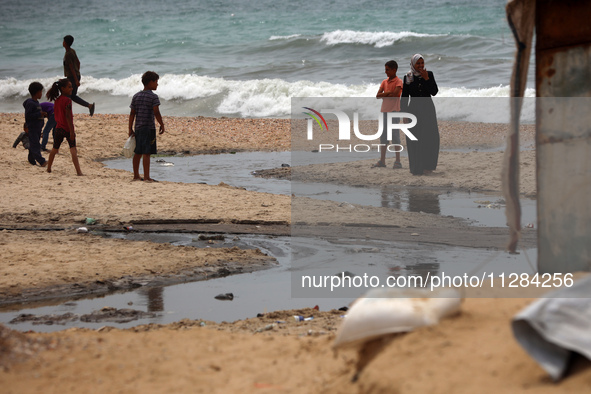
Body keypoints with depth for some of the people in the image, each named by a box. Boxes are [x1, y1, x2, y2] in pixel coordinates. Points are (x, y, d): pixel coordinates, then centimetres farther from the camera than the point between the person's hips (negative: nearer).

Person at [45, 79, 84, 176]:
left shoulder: (57, 100, 8)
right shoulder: (67, 100, -15)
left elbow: (56, 115, 13)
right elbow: (68, 116, -20)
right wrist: (72, 131, -20)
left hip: (58, 128, 7)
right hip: (67, 128, -7)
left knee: (55, 149, 20)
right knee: (73, 149, -12)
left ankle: (49, 168, 32)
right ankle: (78, 171, -22)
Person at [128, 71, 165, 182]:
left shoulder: (136, 96, 11)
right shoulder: (153, 97, -8)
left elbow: (132, 113, 10)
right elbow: (156, 112, -16)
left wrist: (130, 129, 13)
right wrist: (162, 125, -5)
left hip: (138, 127, 7)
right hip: (149, 127, -7)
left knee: (138, 152, 14)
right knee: (146, 153, -8)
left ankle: (136, 175, 22)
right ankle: (146, 177, -9)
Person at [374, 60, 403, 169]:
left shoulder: (398, 82, -4)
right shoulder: (384, 82, 14)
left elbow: (395, 94, -19)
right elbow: (377, 95, 4)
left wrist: (383, 95, -5)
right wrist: (388, 93, -10)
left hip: (394, 111, -7)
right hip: (385, 111, 7)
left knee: (395, 136, -6)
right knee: (383, 136, 7)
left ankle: (398, 162, -4)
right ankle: (382, 161, 11)